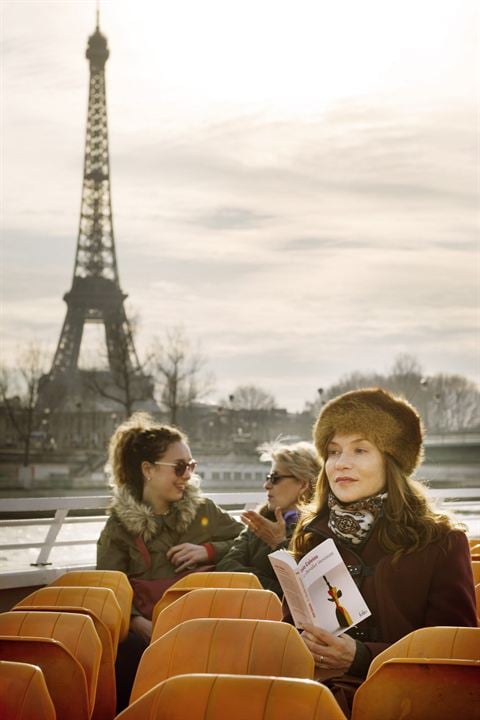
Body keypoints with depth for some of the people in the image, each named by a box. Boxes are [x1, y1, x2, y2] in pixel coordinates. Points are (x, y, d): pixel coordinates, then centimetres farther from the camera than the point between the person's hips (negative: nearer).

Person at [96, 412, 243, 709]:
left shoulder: (202, 509, 15)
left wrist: (209, 550, -1)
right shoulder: (120, 526, 6)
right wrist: (139, 624, -24)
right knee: (125, 652, -36)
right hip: (150, 631, -1)